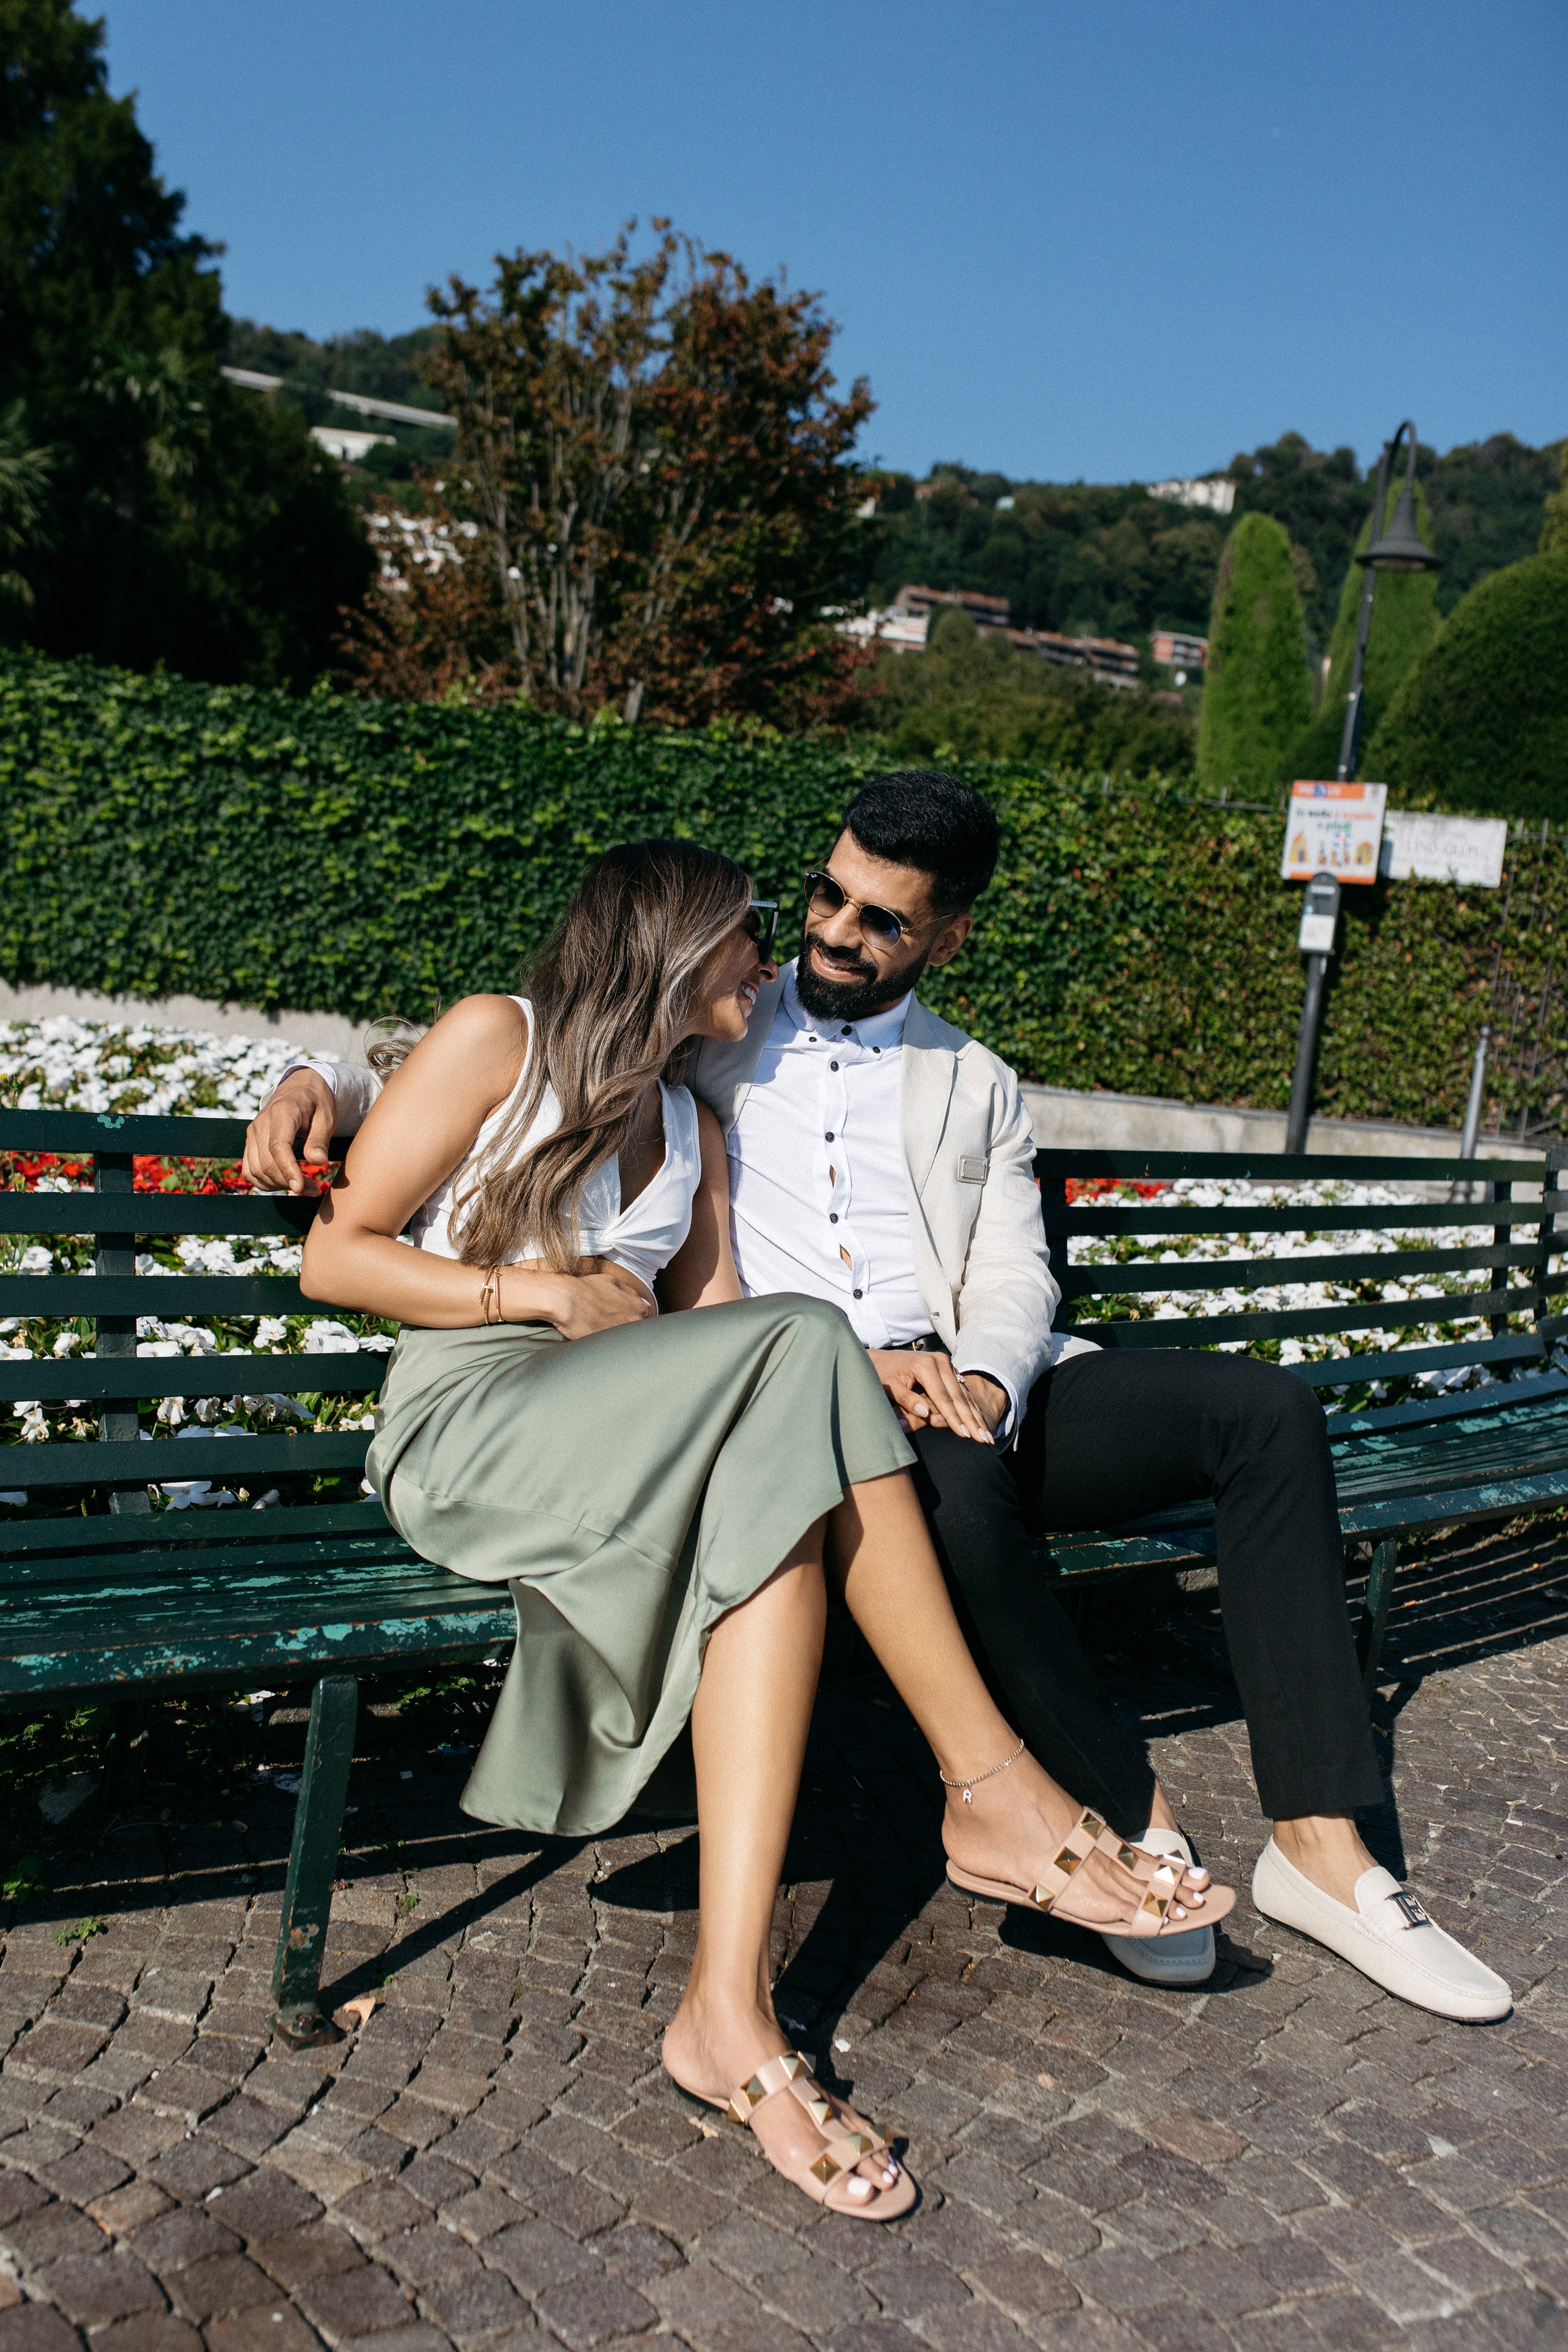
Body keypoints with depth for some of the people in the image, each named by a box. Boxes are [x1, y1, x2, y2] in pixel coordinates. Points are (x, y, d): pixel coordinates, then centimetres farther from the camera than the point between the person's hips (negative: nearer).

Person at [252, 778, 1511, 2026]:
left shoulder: (978, 1088, 21)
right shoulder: (704, 1034, 17)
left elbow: (1012, 1281, 9)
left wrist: (982, 1383, -15)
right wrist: (326, 1083, -3)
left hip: (970, 1396, 4)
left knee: (1266, 1408, -17)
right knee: (959, 1486, -38)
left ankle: (1318, 1841, -15)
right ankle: (1130, 1816, -16)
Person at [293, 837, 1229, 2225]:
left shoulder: (691, 1125, 24)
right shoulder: (496, 1040, 3)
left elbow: (714, 1327, 11)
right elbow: (335, 1261, -2)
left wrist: (860, 1380, -9)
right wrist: (547, 1294, -9)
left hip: (643, 1451, 6)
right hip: (467, 1428, -6)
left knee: (781, 1510, -30)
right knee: (802, 1345, -28)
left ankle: (730, 2014, -36)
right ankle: (996, 1794, -25)